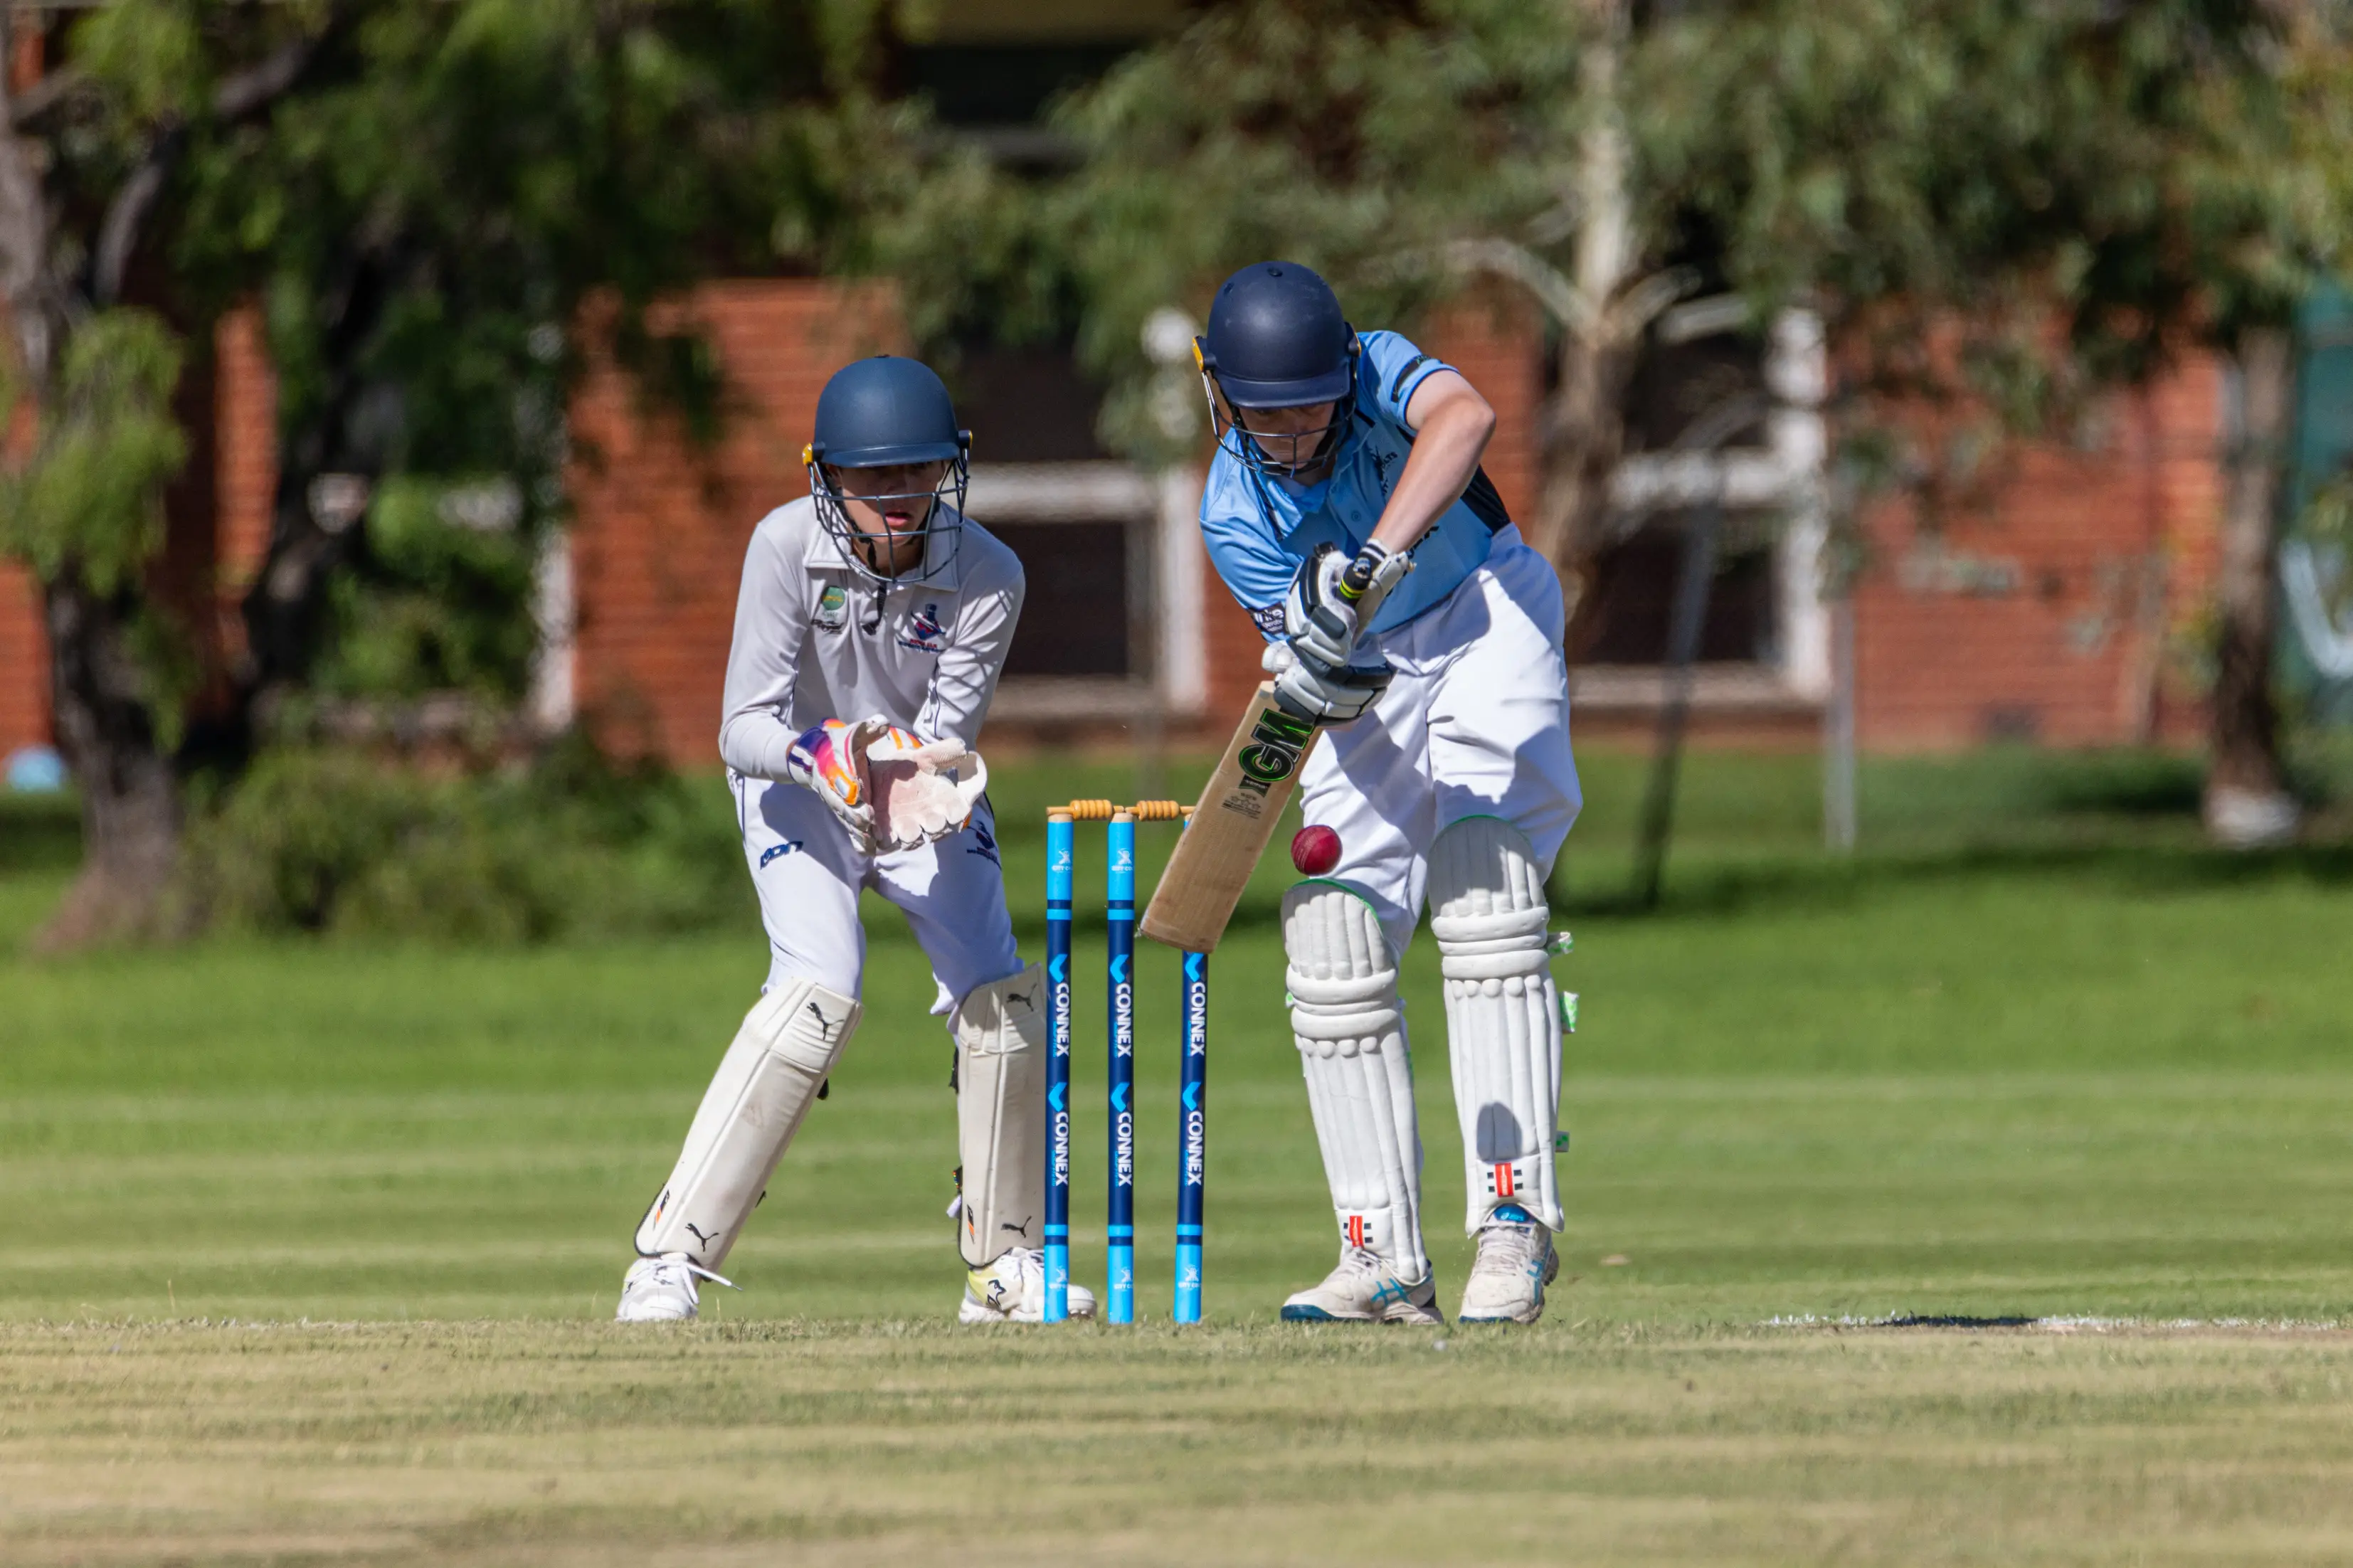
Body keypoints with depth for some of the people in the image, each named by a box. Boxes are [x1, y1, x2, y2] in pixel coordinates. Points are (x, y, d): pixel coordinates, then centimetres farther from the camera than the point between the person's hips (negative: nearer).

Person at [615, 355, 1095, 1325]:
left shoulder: (987, 576, -21)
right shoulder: (787, 547, -26)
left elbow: (945, 736, -23)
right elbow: (744, 729, -26)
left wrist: (921, 789, -46)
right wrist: (825, 758, -46)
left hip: (925, 792, 3)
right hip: (796, 778, -3)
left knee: (1000, 992, -10)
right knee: (820, 992, -24)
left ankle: (1003, 1264, 10)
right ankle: (668, 1259, -24)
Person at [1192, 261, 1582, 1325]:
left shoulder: (1376, 371, -22)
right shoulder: (1234, 513, -14)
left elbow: (1465, 418, -46)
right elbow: (1321, 676, -20)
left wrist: (1377, 558, -58)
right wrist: (1312, 675, -46)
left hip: (1488, 614, -4)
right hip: (1378, 679, 4)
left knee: (1479, 867, -24)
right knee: (1334, 935, -6)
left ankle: (1515, 1218, -26)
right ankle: (1386, 1264, -1)